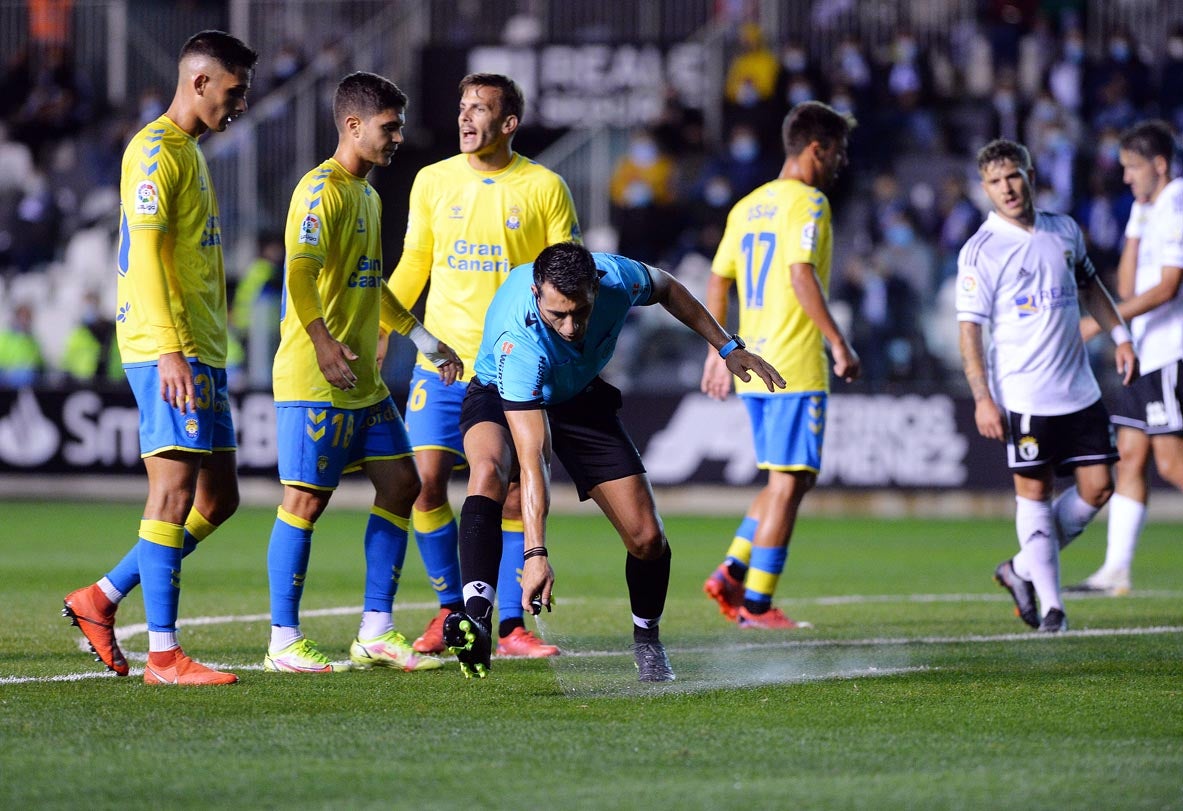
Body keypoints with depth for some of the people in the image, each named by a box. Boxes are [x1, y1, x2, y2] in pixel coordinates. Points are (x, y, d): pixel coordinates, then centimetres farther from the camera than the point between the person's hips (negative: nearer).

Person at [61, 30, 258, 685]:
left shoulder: (188, 152, 21)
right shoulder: (156, 150, -10)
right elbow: (144, 254, -19)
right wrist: (169, 349, -26)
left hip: (201, 354, 10)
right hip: (167, 352, -10)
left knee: (217, 497, 10)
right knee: (175, 493, -10)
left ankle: (102, 598, 17)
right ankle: (163, 654, -8)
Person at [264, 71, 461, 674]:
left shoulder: (366, 195, 19)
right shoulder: (321, 189, -11)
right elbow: (300, 273, -24)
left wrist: (425, 341, 32)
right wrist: (322, 342, -34)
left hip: (363, 379, 10)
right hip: (313, 379, -10)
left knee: (400, 484, 6)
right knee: (306, 499, -6)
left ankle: (376, 633, 10)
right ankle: (284, 642, -1)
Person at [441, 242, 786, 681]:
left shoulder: (618, 277, -31)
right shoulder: (518, 341, -42)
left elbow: (666, 287, -2)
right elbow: (532, 456, -45)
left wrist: (728, 346, 0)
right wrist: (535, 554, -50)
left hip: (581, 398, 4)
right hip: (501, 398, -4)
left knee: (647, 538, -4)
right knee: (489, 470, -39)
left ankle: (647, 640, 24)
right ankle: (476, 616, -45)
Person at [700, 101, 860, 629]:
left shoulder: (748, 207, 15)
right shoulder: (806, 201, -10)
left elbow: (718, 282, 17)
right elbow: (802, 276, -21)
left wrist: (720, 352, 22)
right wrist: (839, 344, -18)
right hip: (796, 367, -8)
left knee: (788, 480, 17)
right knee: (789, 482, -3)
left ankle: (732, 572, 6)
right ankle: (756, 603, -4)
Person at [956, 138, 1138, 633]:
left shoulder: (1065, 231, 8)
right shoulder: (981, 252, -7)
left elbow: (1089, 286, 26)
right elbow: (969, 328, -9)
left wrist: (1120, 336, 18)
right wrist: (982, 398, -16)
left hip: (1079, 389, 5)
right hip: (1022, 397, -5)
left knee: (1097, 486, 2)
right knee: (1034, 491, -2)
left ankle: (1024, 570, 17)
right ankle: (1051, 604, 4)